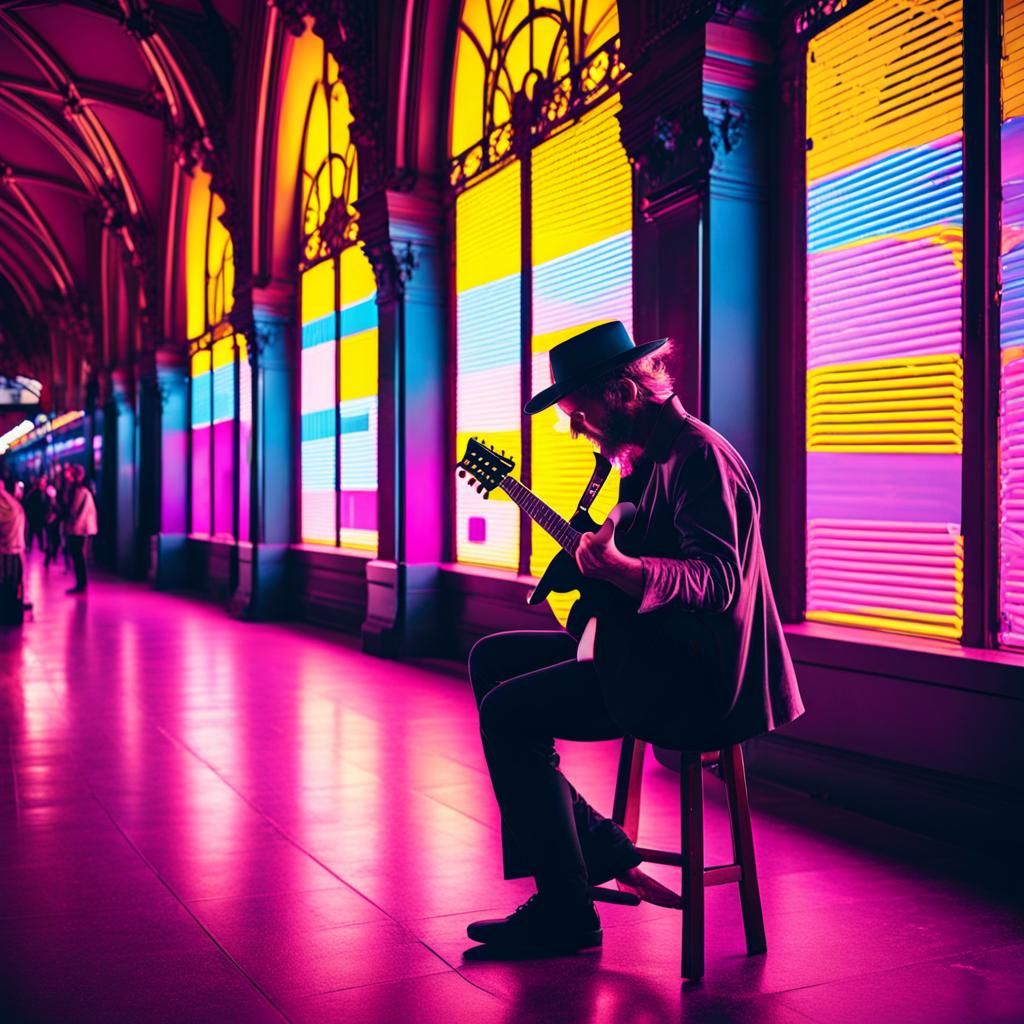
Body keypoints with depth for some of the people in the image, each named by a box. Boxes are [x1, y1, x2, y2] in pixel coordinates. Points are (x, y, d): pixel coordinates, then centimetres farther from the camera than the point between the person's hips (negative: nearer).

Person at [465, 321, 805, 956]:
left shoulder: (699, 455, -18)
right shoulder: (646, 456, 14)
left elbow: (720, 579, -30)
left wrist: (621, 569, -43)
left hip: (689, 676, -11)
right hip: (643, 647, 11)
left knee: (509, 711, -18)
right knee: (492, 658, 11)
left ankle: (566, 913, -6)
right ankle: (601, 852, 8)